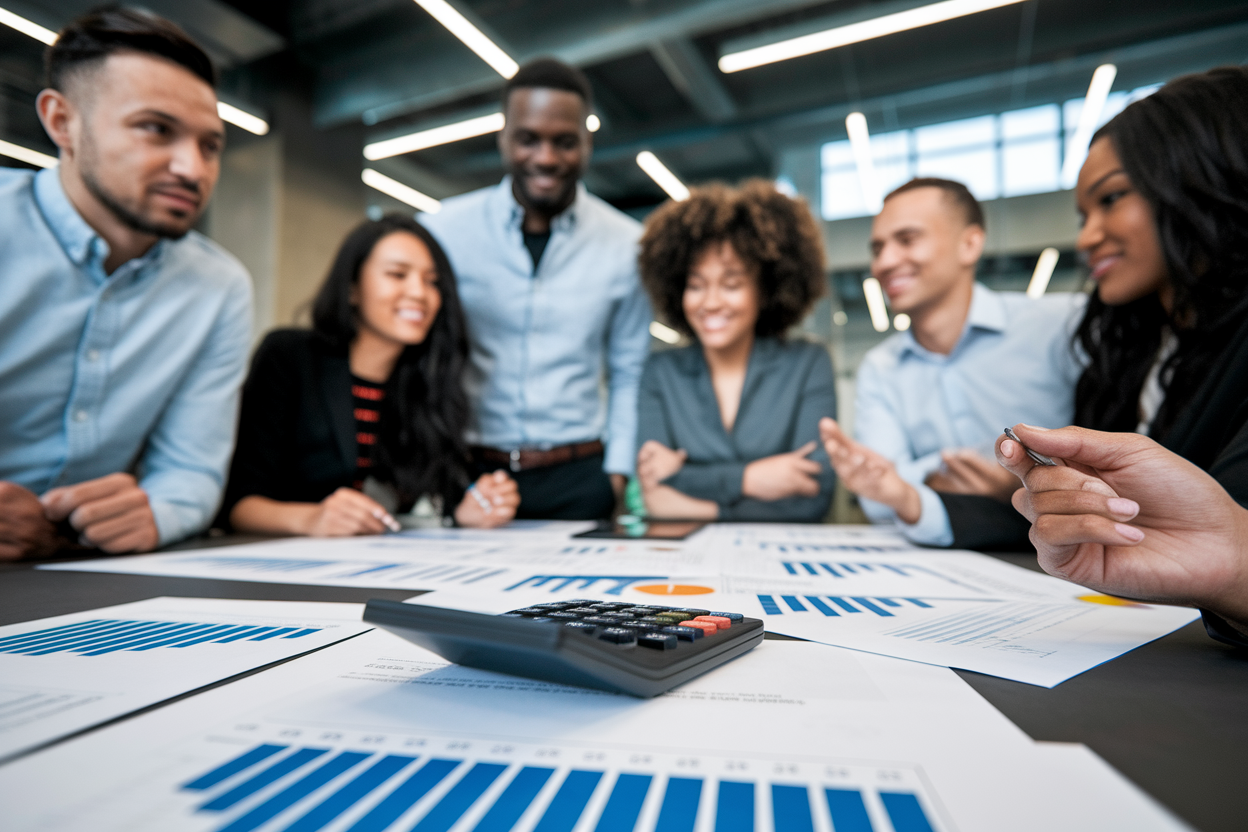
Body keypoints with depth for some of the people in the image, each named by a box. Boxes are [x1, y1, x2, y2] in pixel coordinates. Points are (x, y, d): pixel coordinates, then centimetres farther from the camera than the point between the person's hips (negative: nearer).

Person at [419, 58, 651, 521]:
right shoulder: (441, 233, -3)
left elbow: (628, 375, 7)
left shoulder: (627, 247, 0)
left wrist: (617, 474, 1)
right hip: (468, 474, 0)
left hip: (578, 479, 1)